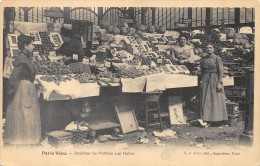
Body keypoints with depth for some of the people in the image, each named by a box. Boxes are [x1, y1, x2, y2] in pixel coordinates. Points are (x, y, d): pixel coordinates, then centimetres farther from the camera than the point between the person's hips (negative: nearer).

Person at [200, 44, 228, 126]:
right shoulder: (203, 59, 10)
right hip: (206, 80, 4)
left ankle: (218, 119, 3)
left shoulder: (217, 58, -3)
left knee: (216, 99, -3)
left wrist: (220, 83, -14)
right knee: (206, 100, 1)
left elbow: (220, 71, -7)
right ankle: (208, 119, 5)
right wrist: (201, 81, 8)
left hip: (215, 80, -4)